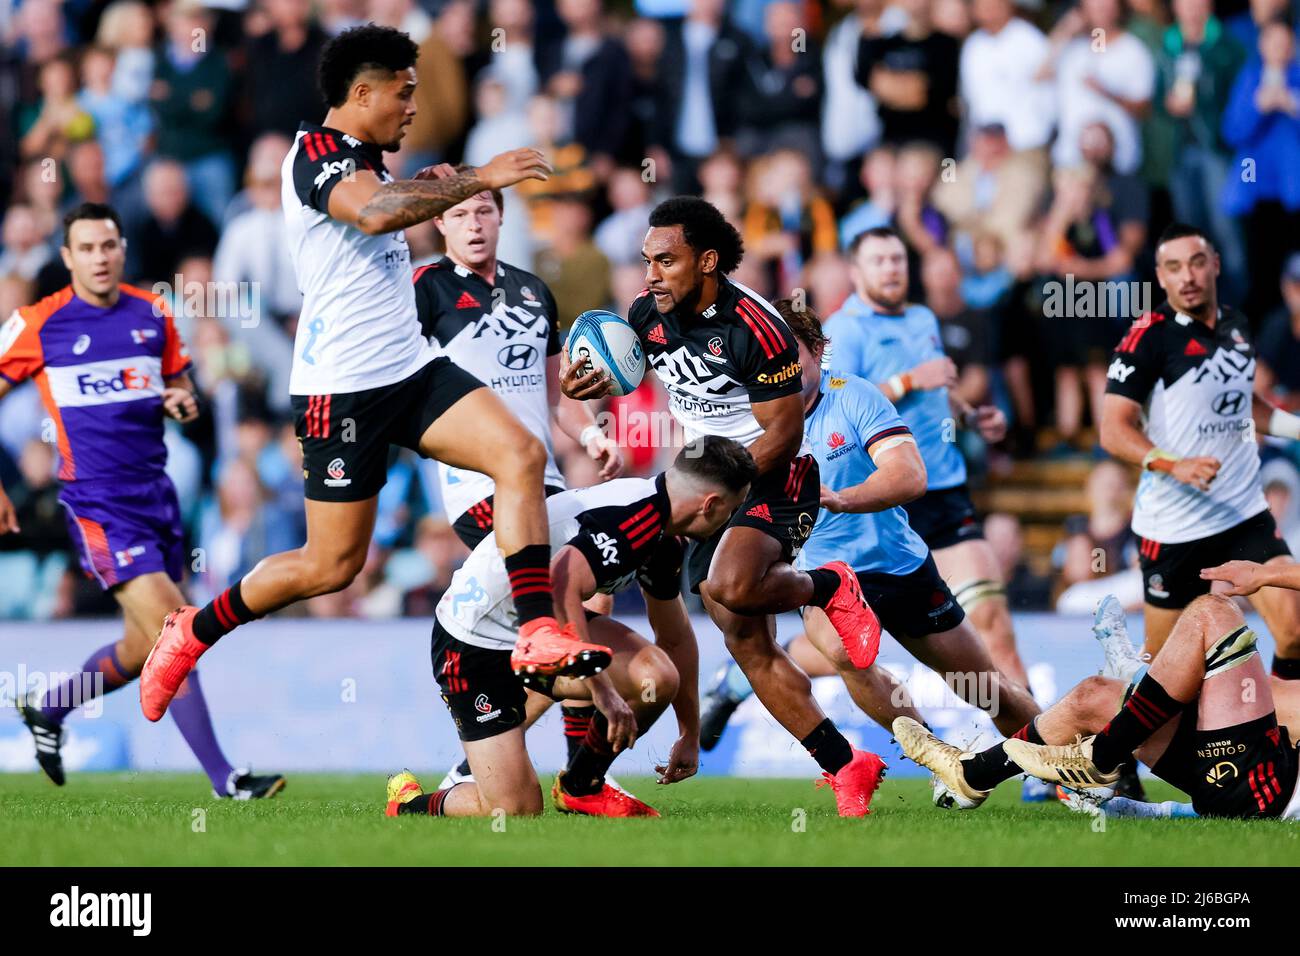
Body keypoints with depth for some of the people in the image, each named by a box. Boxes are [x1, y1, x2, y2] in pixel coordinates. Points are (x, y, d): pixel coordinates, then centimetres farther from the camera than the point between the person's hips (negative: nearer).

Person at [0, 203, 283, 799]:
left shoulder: (152, 314, 8)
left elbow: (179, 385, 21)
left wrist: (184, 404, -4)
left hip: (156, 493, 6)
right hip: (97, 502, -6)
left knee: (145, 650, 11)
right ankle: (223, 778, -13)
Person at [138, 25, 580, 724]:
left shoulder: (363, 161, 16)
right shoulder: (317, 151, -13)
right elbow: (375, 213, -35)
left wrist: (436, 192, 26)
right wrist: (478, 179, -32)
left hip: (411, 370, 9)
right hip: (342, 389, -9)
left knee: (521, 454, -13)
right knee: (333, 564, -2)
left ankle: (536, 633, -19)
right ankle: (194, 631, 19)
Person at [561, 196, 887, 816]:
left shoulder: (754, 328, -21)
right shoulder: (648, 313, 0)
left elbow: (784, 433, -19)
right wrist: (581, 385, -2)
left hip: (773, 480, -7)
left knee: (731, 587, -35)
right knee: (751, 650, 1)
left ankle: (831, 587, -4)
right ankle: (848, 769, 8)